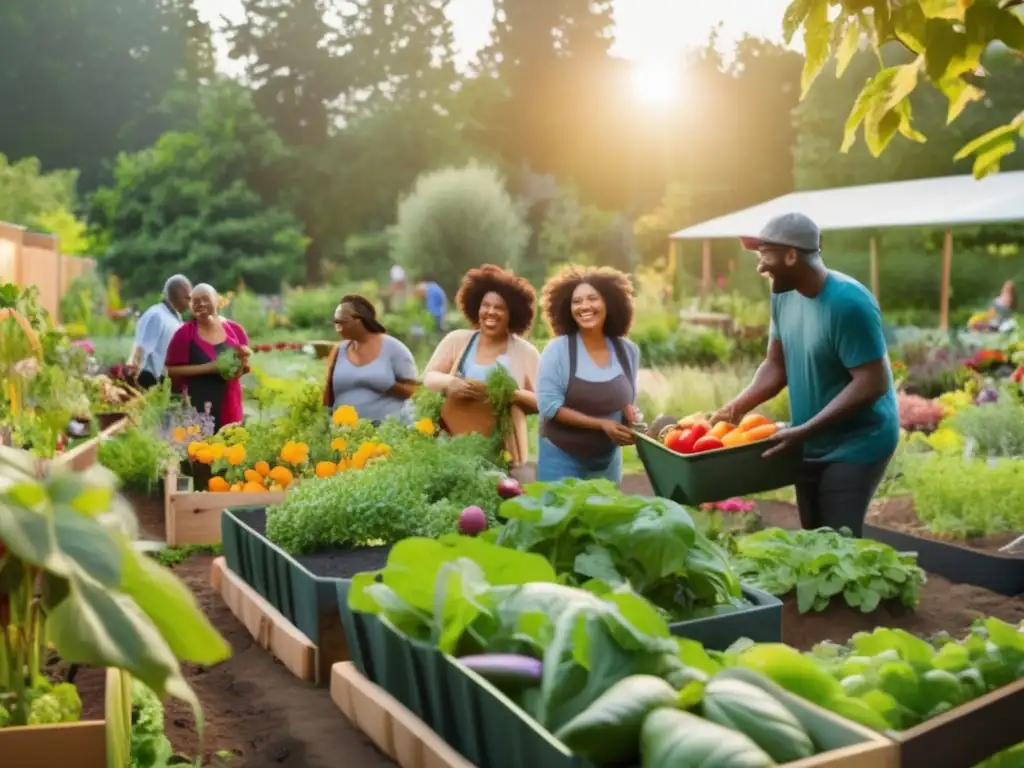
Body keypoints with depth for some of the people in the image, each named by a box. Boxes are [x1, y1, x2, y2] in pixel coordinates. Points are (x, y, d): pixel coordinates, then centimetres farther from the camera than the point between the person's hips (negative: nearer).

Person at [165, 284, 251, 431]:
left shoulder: (235, 330, 7)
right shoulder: (185, 333, -3)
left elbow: (246, 364, 17)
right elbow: (171, 370, -6)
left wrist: (242, 366, -7)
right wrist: (206, 368, -15)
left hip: (228, 405, 3)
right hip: (197, 407, -3)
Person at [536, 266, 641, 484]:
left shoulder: (628, 351, 1)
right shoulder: (557, 349, -11)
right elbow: (549, 406, -15)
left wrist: (632, 415, -10)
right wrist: (601, 424, -21)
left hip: (608, 460, 4)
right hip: (561, 458, -4)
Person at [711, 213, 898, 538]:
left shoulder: (848, 303, -23)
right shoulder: (784, 296, 1)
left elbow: (872, 384, -26)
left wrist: (803, 431, -27)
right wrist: (736, 408, -6)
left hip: (855, 445, -8)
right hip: (810, 446, 8)